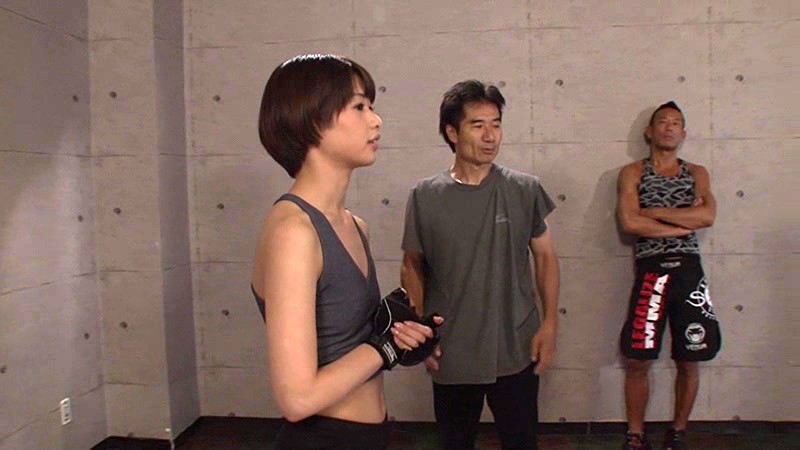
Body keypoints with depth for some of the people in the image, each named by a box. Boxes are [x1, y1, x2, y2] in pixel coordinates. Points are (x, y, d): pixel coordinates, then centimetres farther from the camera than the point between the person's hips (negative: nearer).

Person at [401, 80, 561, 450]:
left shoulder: (525, 189, -4)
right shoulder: (424, 196, -5)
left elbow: (545, 257, 5)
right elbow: (413, 268, 4)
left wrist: (550, 323, -2)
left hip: (517, 350, 0)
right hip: (451, 355, 1)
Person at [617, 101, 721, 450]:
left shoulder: (697, 173, 14)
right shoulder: (633, 173, 7)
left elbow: (708, 216, -6)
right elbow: (630, 223, -10)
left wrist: (652, 212, -8)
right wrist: (685, 222, -8)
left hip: (689, 270, 2)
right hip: (651, 270, -2)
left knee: (689, 362, 8)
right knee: (638, 361, -1)